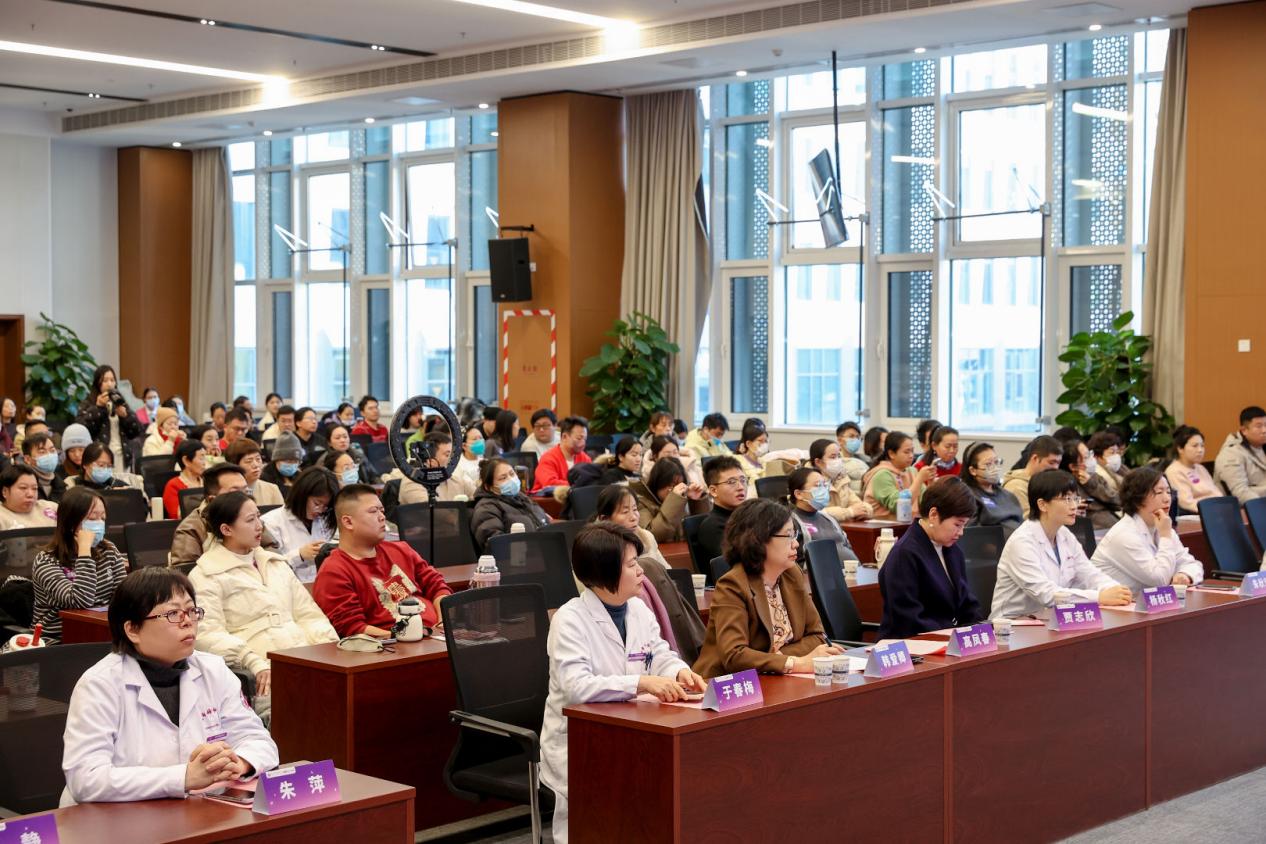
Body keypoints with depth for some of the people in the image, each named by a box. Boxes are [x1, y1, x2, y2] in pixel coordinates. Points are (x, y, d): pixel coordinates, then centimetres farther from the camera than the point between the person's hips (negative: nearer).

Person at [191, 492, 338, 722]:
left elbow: (308, 614, 24)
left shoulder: (276, 563, 25)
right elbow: (208, 634, -9)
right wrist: (255, 663, -22)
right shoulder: (205, 575, 4)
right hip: (262, 672, -6)